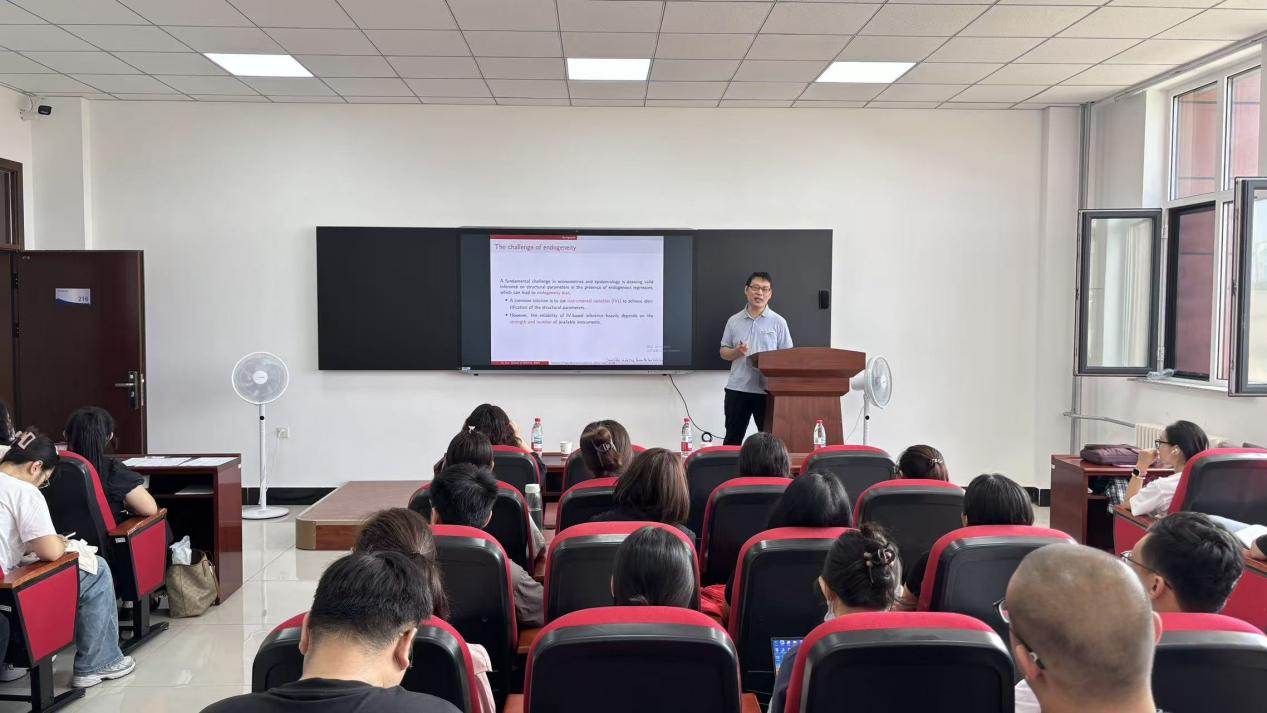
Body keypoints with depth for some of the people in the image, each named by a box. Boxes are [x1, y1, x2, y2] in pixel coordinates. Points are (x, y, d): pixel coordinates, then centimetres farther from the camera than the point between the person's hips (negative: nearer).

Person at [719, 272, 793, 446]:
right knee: (732, 439, 7)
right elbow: (724, 352, 11)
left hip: (767, 390, -2)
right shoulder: (734, 321, 8)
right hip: (737, 388, 2)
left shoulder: (778, 322, 2)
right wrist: (737, 352, -11)